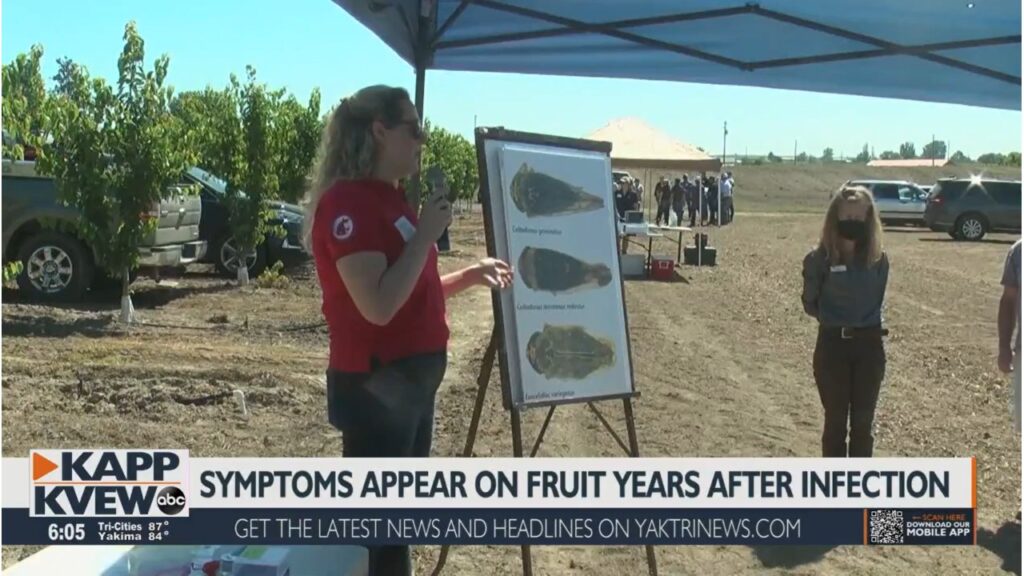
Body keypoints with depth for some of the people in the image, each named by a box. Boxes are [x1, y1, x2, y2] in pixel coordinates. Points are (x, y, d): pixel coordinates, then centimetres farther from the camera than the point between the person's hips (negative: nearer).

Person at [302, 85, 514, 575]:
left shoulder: (390, 199, 13)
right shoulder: (347, 202, -16)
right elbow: (378, 305, -25)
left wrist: (469, 276, 10)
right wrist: (426, 233, -19)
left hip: (412, 379, 10)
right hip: (374, 384, -9)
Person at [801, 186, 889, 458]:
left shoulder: (878, 260, -1)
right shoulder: (819, 259, -9)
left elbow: (876, 302, 10)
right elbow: (810, 304, 2)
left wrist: (863, 321, -1)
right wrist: (834, 320, -2)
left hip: (869, 345, 2)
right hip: (832, 346, -2)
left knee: (863, 422, 9)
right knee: (835, 421, 6)